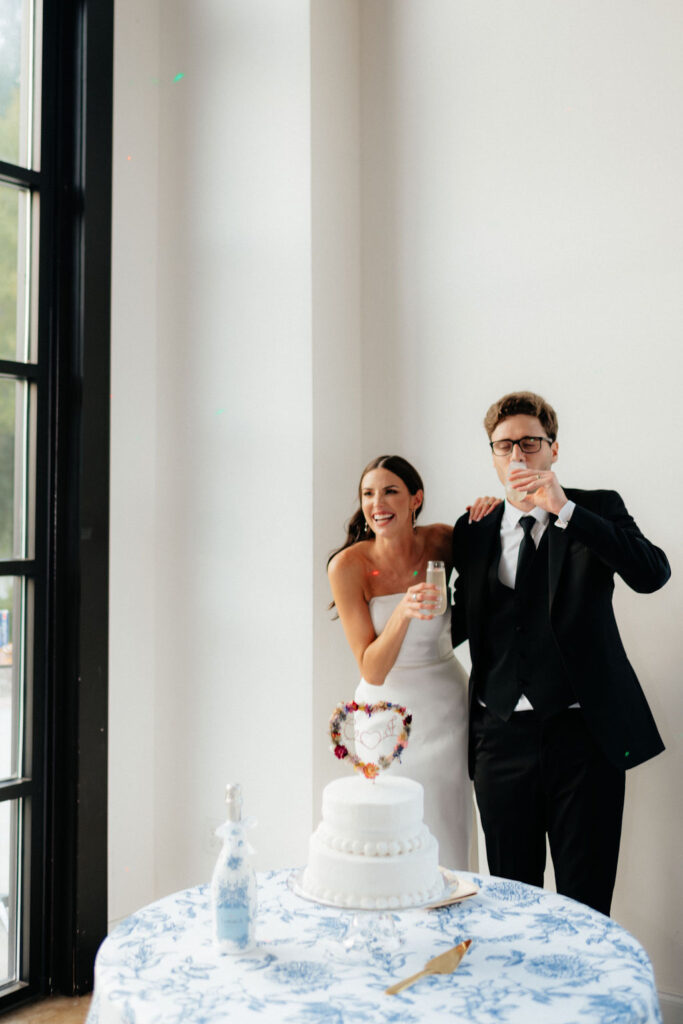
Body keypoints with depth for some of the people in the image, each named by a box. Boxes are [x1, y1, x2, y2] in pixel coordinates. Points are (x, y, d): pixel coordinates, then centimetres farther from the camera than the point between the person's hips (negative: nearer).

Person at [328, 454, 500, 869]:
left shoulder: (440, 541, -7)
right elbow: (372, 671, -15)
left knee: (447, 848, 11)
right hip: (387, 720, -2)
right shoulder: (349, 566, -15)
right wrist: (404, 611, -33)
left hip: (447, 709, 2)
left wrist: (490, 513, -8)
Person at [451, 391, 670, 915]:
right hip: (502, 734, 3)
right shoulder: (473, 531, 9)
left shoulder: (597, 509, 1)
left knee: (586, 903, 6)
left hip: (584, 733, -2)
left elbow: (653, 573, -17)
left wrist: (564, 509, -20)